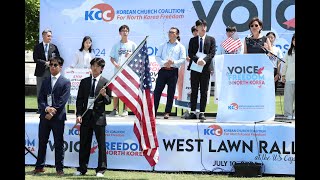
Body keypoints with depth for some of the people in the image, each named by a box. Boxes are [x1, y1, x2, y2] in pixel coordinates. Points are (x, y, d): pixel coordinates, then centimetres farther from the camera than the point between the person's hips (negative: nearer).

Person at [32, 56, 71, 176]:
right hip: (44, 116, 4)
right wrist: (46, 108, -13)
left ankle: (59, 168, 7)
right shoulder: (45, 81, 13)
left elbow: (62, 101, -8)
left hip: (58, 117, -4)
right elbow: (40, 98, 5)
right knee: (42, 142, 9)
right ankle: (39, 166, 18)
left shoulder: (65, 82, 0)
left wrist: (52, 112, -13)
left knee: (58, 143, 1)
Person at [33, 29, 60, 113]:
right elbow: (35, 59, -5)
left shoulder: (54, 47, 8)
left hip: (51, 72, 1)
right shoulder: (37, 47, 4)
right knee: (40, 90, 3)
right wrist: (45, 63, -14)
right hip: (40, 72, -1)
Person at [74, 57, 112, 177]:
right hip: (85, 116, 3)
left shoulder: (105, 82, 2)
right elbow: (79, 100, 9)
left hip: (99, 116, -3)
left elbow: (109, 101, 1)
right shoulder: (84, 82, 11)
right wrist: (79, 114, -2)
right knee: (84, 144, 8)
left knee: (101, 144, 0)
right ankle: (82, 169, 16)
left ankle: (101, 169, 5)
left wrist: (104, 95, -20)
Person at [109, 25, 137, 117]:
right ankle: (115, 110, 8)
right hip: (118, 70, 1)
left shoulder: (132, 44, 6)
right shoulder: (116, 45, 10)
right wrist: (115, 64, -11)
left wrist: (131, 55, -11)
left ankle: (125, 110, 6)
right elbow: (111, 58, 8)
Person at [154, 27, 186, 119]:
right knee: (157, 91, -4)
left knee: (171, 93, 0)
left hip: (173, 71, -1)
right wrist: (163, 63, -11)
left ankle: (167, 112, 6)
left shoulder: (180, 47, 8)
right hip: (163, 70, 2)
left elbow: (183, 59, 0)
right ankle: (153, 112, -1)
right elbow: (157, 56, 8)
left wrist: (173, 62, -17)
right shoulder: (163, 45, 14)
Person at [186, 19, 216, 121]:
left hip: (206, 67, -1)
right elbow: (190, 53, 2)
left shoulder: (211, 39, 8)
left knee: (204, 91, 0)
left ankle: (202, 113, 1)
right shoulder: (193, 40, 12)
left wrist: (204, 60, -18)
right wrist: (197, 60, -16)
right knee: (194, 91, 3)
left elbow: (212, 53, -2)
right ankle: (193, 112, 5)